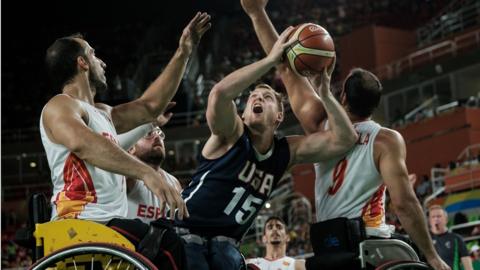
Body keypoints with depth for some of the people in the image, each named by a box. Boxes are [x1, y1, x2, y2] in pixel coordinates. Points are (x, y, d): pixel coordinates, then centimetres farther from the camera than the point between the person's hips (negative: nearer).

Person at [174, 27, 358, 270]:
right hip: (186, 235, -5)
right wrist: (271, 60, -27)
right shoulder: (231, 135, -10)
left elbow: (345, 139, -2)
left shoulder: (286, 151, 4)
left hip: (224, 245, 6)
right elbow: (220, 92, -32)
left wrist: (323, 92, -12)